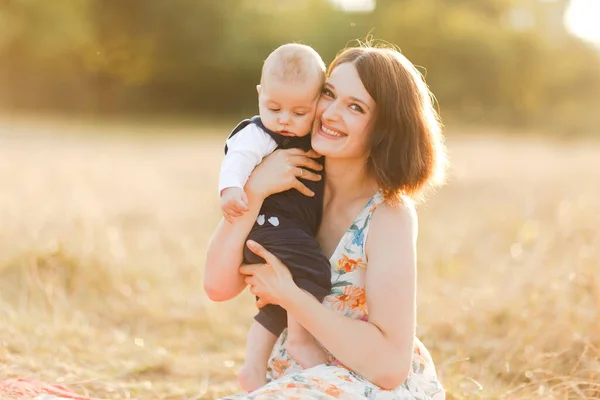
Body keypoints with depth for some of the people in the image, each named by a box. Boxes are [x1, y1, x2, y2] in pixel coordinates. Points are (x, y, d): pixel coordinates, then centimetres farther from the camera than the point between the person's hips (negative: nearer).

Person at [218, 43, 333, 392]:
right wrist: (230, 187, -49)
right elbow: (238, 157, -31)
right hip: (270, 223, -10)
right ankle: (302, 337, -9)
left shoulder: (313, 140, 15)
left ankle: (254, 370, 19)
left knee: (277, 306, 13)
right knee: (313, 271, -25)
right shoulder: (259, 134, -12)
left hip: (298, 229, 10)